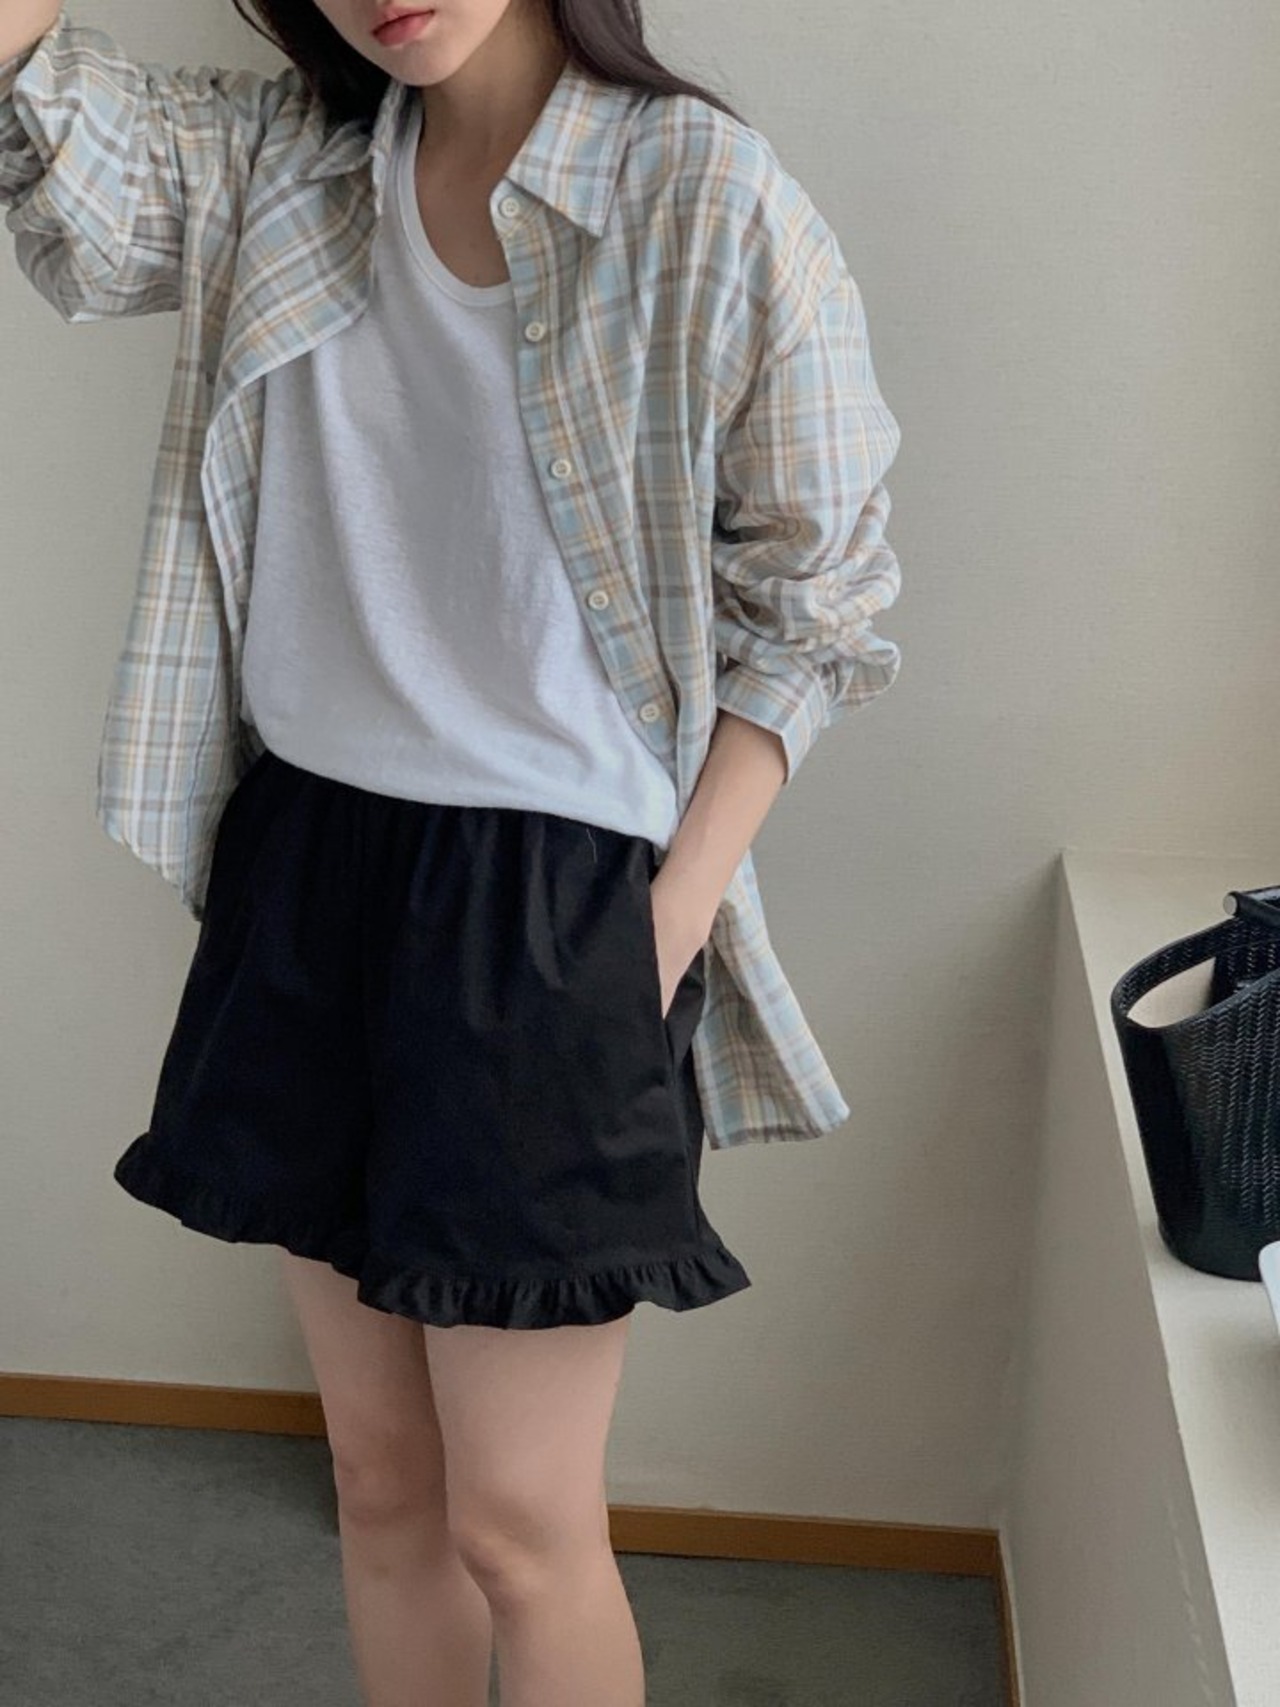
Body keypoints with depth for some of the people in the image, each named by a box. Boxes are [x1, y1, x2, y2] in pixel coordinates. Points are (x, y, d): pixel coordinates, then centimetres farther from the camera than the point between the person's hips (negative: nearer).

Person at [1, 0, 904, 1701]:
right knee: (381, 1469, 16)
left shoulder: (711, 194, -8)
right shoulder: (277, 162, 6)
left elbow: (808, 604, -5)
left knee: (519, 1523, 5)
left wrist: (667, 928, -12)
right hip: (304, 869, 5)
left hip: (552, 906, -4)